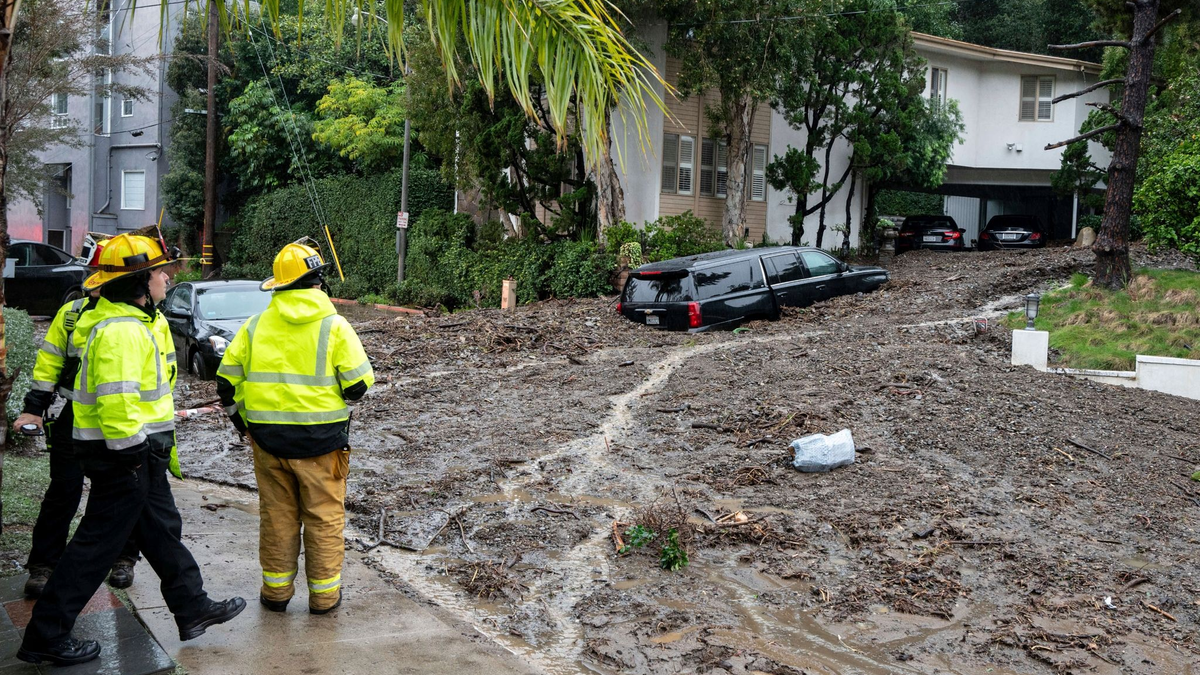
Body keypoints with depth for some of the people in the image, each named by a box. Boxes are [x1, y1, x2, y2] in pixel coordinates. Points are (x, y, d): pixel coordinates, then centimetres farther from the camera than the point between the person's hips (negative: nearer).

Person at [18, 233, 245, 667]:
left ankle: (193, 609, 31)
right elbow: (117, 402, -29)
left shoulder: (138, 322, 13)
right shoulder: (120, 331, -22)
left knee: (162, 530, 18)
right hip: (124, 455, -11)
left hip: (141, 453, 11)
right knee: (98, 543, -2)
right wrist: (132, 450, -23)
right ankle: (45, 637, 9)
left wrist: (161, 444, 24)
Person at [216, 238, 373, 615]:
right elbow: (359, 385, -11)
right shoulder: (334, 326, -9)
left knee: (277, 514, 15)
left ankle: (276, 590, 24)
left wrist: (244, 422, 17)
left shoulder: (257, 325, 2)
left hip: (267, 438, 3)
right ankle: (324, 594, 16)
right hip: (321, 439, -3)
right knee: (324, 516, 9)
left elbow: (227, 381, 4)